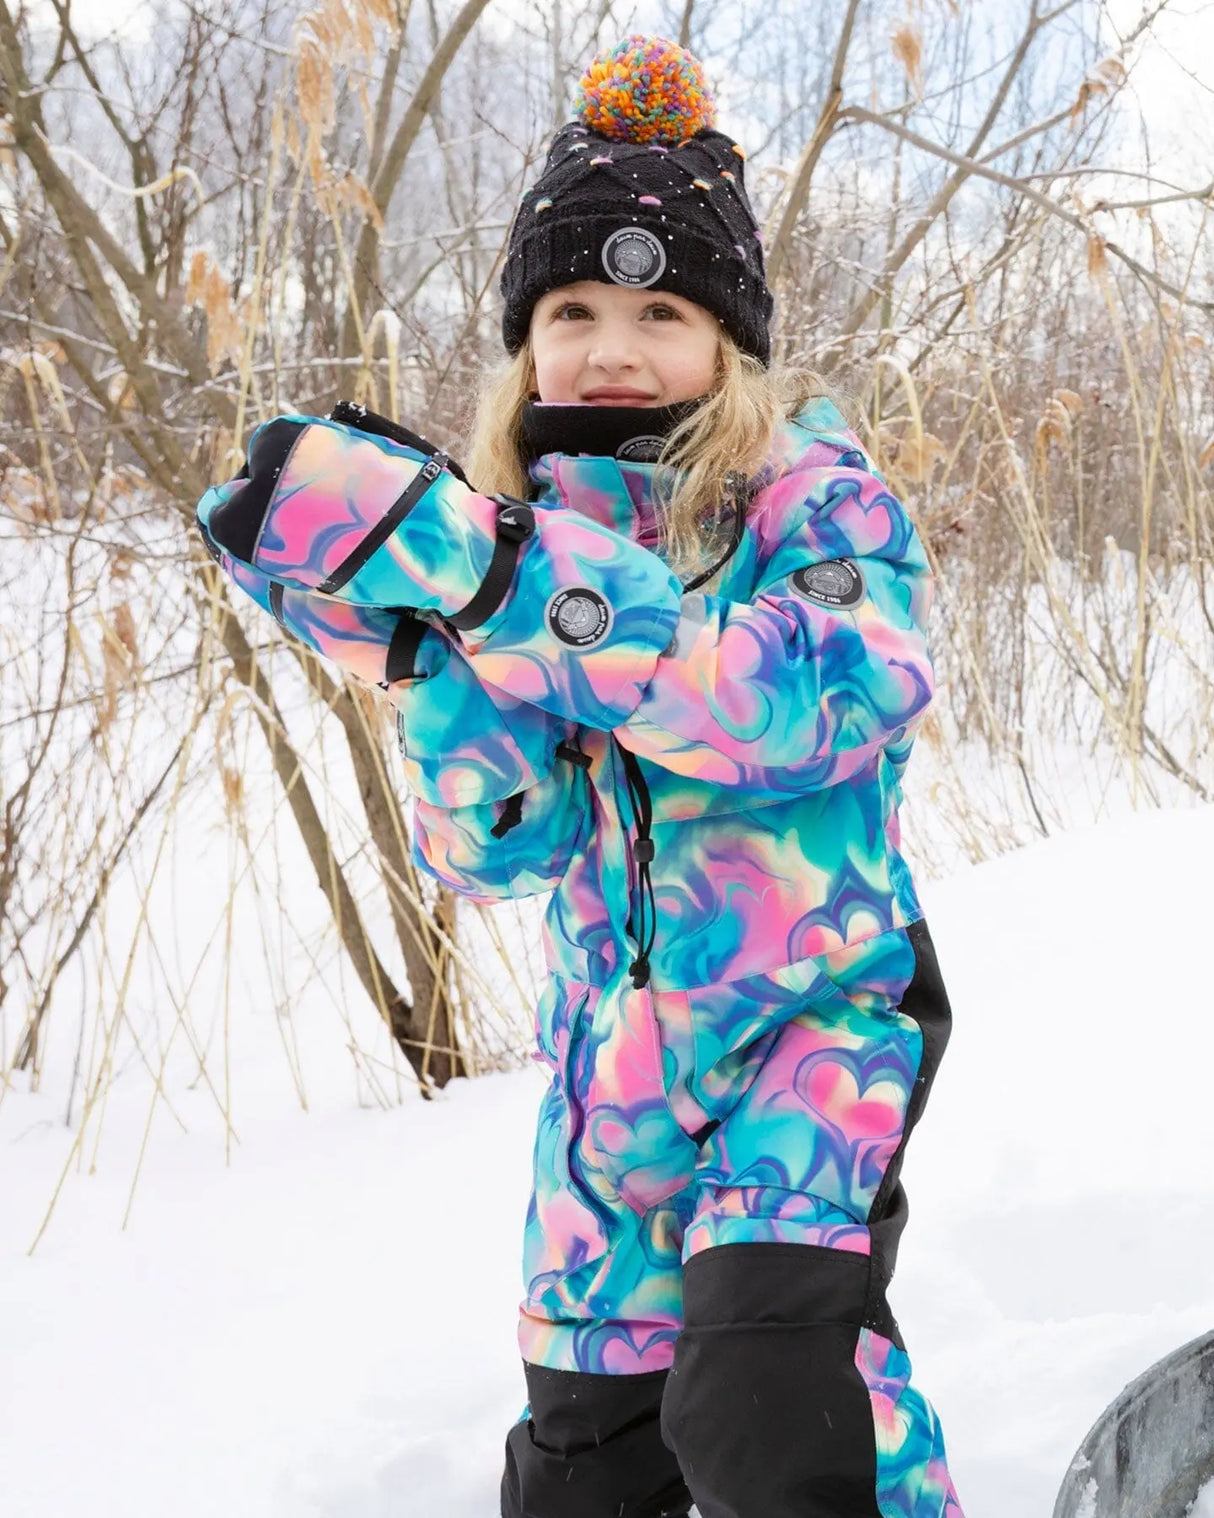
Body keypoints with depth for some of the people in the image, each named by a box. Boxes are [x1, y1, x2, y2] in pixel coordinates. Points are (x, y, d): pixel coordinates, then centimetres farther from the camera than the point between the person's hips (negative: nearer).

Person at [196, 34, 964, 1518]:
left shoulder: (812, 492, -7)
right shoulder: (515, 527, 4)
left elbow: (820, 700, -30)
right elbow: (501, 850, -3)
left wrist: (491, 578, -35)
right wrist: (429, 657, -22)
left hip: (815, 1008, -4)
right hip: (615, 1046, 5)